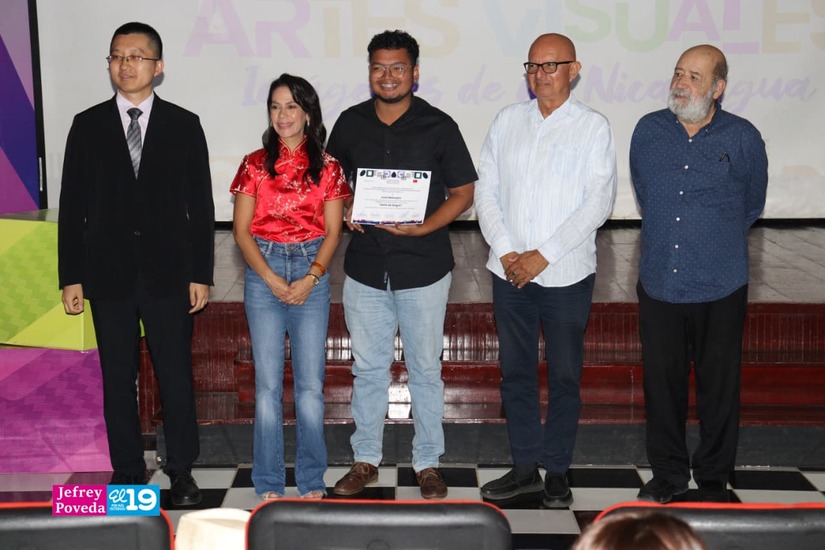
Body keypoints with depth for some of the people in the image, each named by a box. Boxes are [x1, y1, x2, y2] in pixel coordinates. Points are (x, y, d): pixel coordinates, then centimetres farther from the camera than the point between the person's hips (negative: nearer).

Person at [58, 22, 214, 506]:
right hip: (108, 274, 1)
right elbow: (73, 205, 5)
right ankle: (128, 470, 21)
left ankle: (181, 469, 18)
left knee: (176, 375, 4)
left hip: (168, 271, -1)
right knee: (118, 378, 8)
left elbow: (200, 205, 2)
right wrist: (71, 277, 0)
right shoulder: (88, 125, 5)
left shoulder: (184, 125, 3)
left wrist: (201, 274, -3)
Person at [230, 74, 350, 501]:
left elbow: (332, 232, 3)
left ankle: (312, 481, 12)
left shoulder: (327, 167, 6)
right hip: (263, 271, 0)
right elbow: (241, 230, 2)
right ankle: (269, 484, 11)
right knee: (268, 383, 2)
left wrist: (309, 279, -11)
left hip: (312, 272, 0)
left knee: (311, 384, 0)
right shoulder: (255, 164, 5)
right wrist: (272, 279, -9)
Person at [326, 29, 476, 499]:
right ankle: (366, 460, 25)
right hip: (365, 266, 3)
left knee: (425, 370, 7)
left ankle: (428, 463, 21)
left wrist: (423, 227, -18)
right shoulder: (350, 123, 5)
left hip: (423, 267, -2)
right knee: (368, 368, 11)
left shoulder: (438, 126, -4)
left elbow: (462, 193, -2)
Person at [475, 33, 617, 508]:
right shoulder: (507, 121, 8)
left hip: (565, 274, -3)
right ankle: (525, 467, 21)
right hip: (509, 272, 3)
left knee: (565, 377, 5)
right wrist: (505, 251, -8)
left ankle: (557, 470, 19)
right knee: (516, 373, 10)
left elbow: (599, 201, -10)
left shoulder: (593, 126, -2)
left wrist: (544, 254, -14)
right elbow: (486, 190, 5)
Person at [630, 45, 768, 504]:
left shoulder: (743, 138, -4)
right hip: (659, 282, 2)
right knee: (662, 382, 10)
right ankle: (669, 474, 25)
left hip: (720, 288, -2)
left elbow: (752, 206, 11)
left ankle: (714, 479, 22)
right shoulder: (648, 131, 3)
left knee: (719, 386, 7)